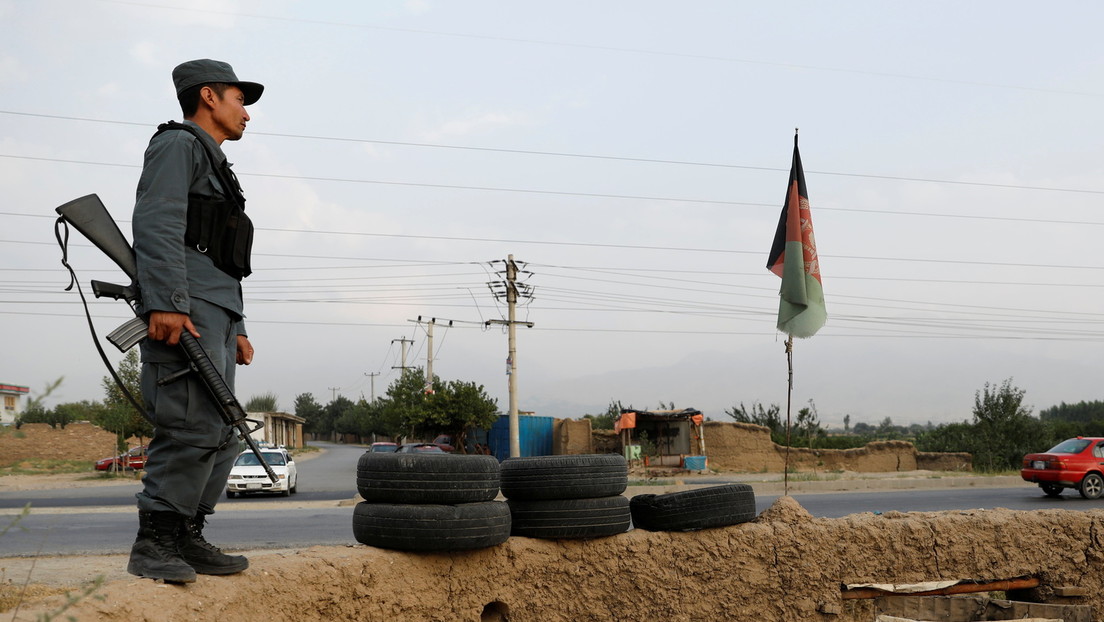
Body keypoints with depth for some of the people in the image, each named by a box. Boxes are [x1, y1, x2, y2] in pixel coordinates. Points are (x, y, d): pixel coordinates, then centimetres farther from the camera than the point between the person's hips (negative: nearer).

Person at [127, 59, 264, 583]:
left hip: (214, 314, 10)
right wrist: (167, 303, -25)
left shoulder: (214, 166, 32)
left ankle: (187, 539, 9)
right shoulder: (178, 144, 2)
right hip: (183, 312, -10)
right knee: (194, 427, -16)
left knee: (220, 435, 6)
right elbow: (157, 225, -14)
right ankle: (153, 543, -11)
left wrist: (236, 328, 23)